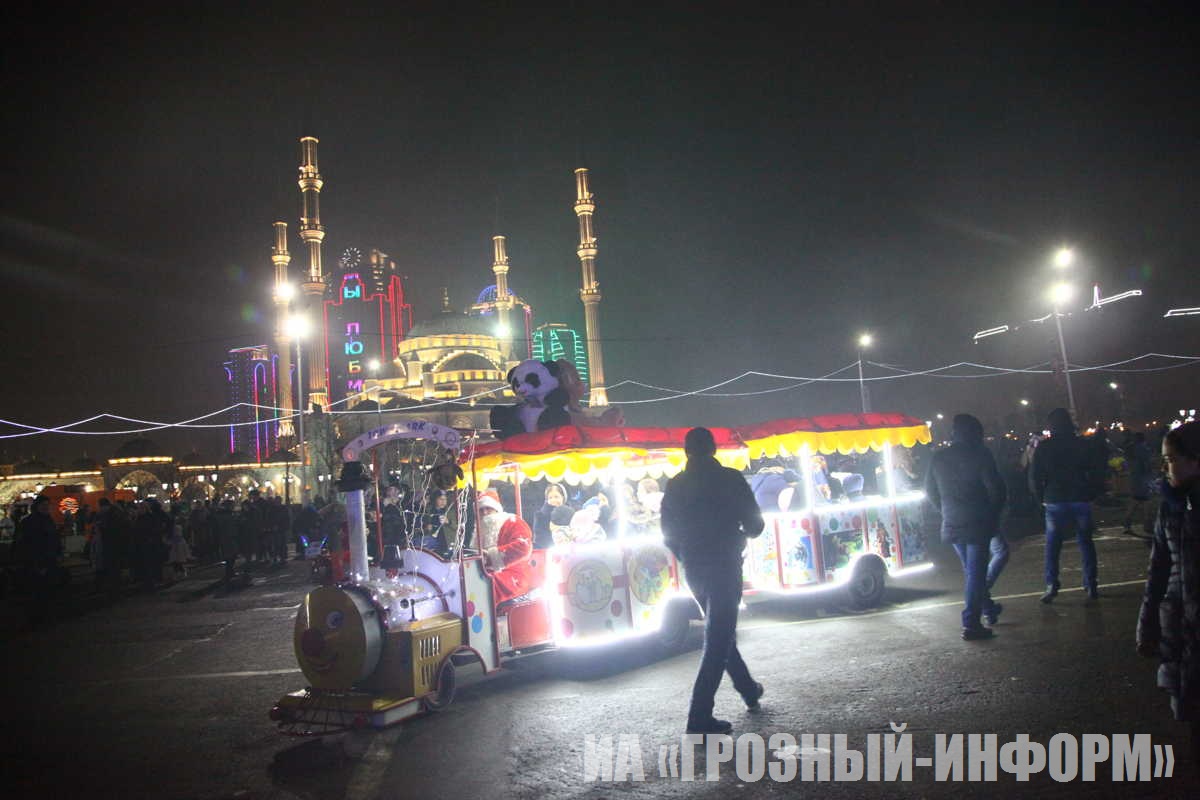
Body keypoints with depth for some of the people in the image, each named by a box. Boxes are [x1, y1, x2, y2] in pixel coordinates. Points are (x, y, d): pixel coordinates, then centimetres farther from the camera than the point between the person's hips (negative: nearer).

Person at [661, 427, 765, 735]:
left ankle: (748, 689, 39)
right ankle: (700, 718, -8)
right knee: (718, 640, -3)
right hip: (724, 567, -5)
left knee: (720, 632, 23)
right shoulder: (730, 479, -7)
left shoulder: (675, 486, 4)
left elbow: (668, 533, 7)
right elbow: (754, 524, -5)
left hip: (694, 571, 5)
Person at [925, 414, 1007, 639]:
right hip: (978, 523, -5)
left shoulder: (938, 458, 5)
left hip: (952, 524, 5)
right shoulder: (980, 454, -10)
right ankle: (971, 624, -5)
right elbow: (995, 488, -11)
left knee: (971, 570, 22)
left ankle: (988, 608, 35)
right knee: (975, 572, -2)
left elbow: (930, 490, 10)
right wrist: (994, 513, 5)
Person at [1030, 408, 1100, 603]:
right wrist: (1090, 495, 11)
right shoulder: (1083, 445, 2)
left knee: (1052, 544, 5)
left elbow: (1035, 477, -3)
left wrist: (1041, 499, 7)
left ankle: (1051, 585, -4)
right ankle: (1091, 586, 9)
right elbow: (1093, 473, 3)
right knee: (1086, 542, 10)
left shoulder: (1043, 448, -2)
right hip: (1081, 500, 1)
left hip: (1055, 501, -1)